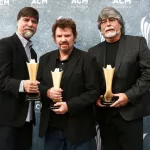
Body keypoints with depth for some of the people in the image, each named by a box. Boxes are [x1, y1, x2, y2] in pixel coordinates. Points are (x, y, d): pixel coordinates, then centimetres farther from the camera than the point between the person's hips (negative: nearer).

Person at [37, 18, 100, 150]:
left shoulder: (86, 59, -5)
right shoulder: (45, 59, 9)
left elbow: (94, 92, -9)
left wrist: (69, 106, -19)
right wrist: (47, 92, -12)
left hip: (78, 128, -4)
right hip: (51, 127, 4)